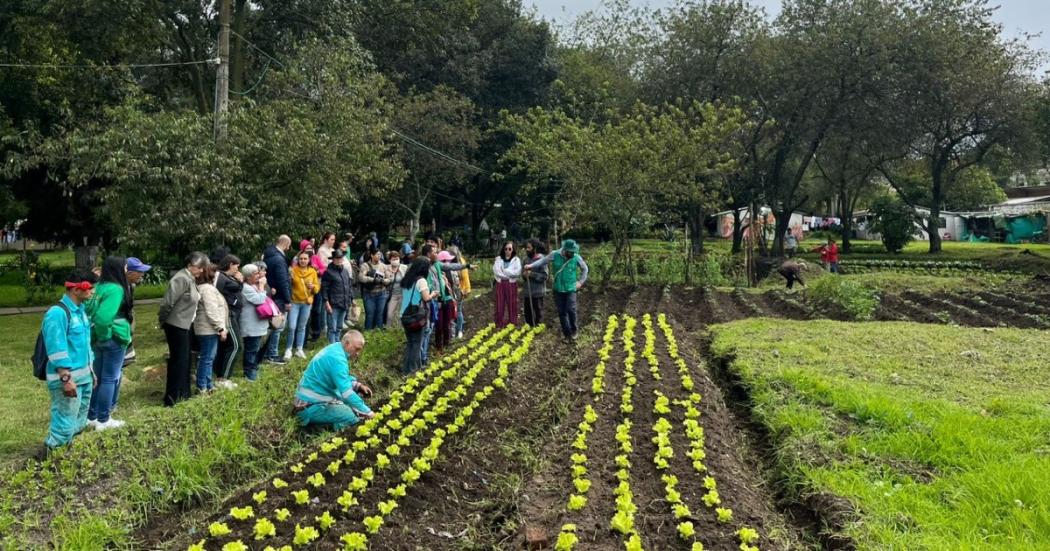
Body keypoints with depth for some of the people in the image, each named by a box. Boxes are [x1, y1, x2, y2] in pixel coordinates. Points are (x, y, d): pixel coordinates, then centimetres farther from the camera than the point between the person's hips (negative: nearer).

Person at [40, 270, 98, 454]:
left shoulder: (80, 310, 10)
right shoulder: (57, 313, -18)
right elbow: (57, 350, -23)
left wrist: (91, 371, 20)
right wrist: (66, 379, -25)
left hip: (84, 377, 9)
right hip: (67, 379, -9)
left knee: (79, 421, 18)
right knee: (66, 424, -7)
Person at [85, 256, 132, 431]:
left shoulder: (99, 287, 7)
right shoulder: (116, 289, -18)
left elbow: (87, 310, 9)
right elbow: (103, 316, -27)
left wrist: (96, 334, 9)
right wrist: (104, 334, -12)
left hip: (97, 339, 8)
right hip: (113, 339, -8)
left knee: (98, 377, 17)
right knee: (109, 379, 2)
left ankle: (91, 416, 25)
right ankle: (103, 420, 9)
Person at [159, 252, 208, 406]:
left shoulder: (191, 279, 8)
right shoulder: (182, 279, -22)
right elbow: (168, 302, -23)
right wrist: (162, 321, -11)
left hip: (185, 325, 9)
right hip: (176, 326, -9)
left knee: (184, 359, 17)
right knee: (178, 360, -2)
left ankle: (183, 393, 29)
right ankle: (171, 399, 5)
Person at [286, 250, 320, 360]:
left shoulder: (313, 272, 3)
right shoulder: (293, 270, -6)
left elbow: (317, 288, 5)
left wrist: (313, 286, -14)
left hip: (307, 303, 3)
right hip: (294, 302, -3)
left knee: (302, 327, 12)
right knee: (292, 327, -8)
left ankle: (299, 349, 20)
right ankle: (289, 349, 7)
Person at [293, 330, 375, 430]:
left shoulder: (336, 348, 6)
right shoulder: (337, 358, -24)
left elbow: (343, 377, 22)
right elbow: (347, 394, -29)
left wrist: (358, 385, 5)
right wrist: (367, 412, -24)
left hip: (315, 397, 10)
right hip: (311, 406, -10)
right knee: (355, 418, -20)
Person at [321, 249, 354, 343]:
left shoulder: (346, 271, 14)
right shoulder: (329, 272, -8)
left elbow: (350, 286, 21)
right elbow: (324, 288, -11)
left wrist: (351, 299, 16)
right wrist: (326, 302, -16)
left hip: (344, 304, 7)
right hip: (333, 305, -7)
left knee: (339, 328, 15)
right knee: (332, 328, -4)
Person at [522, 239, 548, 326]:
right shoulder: (527, 259, 7)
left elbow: (544, 276, -15)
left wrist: (532, 274, -21)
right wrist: (524, 275, -2)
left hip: (538, 292, -6)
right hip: (527, 291, 6)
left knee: (538, 313, 3)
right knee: (527, 313, 13)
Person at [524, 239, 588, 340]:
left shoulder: (576, 258, -6)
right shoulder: (555, 255, -8)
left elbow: (584, 269, 10)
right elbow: (543, 261, -2)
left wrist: (581, 282, 5)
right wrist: (531, 266, -14)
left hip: (571, 289, -1)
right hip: (558, 289, 1)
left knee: (570, 309, -12)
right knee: (561, 312, 6)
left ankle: (574, 330, 10)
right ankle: (566, 332, 19)